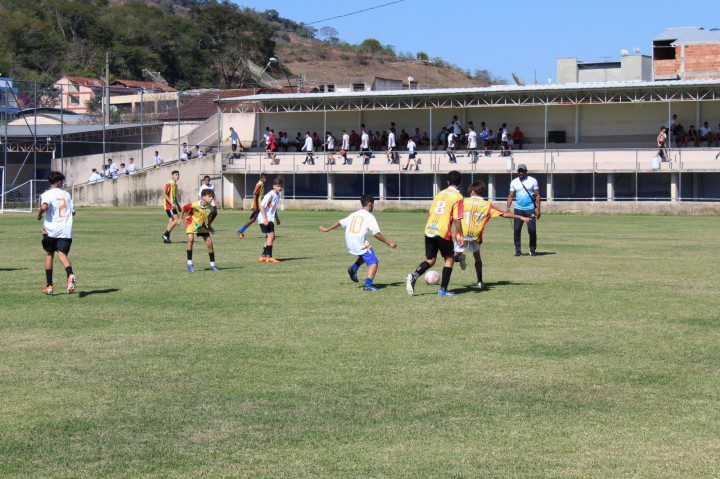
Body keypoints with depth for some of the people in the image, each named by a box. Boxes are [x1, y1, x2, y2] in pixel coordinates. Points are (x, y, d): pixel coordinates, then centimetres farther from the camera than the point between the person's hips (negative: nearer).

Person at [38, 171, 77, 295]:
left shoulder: (46, 194, -3)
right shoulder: (66, 194, 11)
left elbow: (44, 207, -23)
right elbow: (73, 212, 14)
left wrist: (39, 215, -4)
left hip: (51, 230, -2)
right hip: (66, 230, 2)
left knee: (49, 254, 15)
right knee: (62, 254, -6)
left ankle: (49, 285, 18)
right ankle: (70, 275, -37)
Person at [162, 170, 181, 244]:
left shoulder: (175, 185, 17)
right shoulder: (169, 184, -12)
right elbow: (165, 194, -17)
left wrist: (178, 205, 22)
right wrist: (172, 203, -22)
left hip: (173, 205, 9)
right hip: (169, 205, -9)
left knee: (171, 221, 7)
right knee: (177, 220, -14)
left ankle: (166, 238, 9)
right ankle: (166, 234, -9)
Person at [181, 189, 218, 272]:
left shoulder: (210, 208, -15)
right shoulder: (194, 205, -29)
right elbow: (184, 208, -12)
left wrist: (209, 226, 1)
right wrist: (181, 218, -4)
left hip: (201, 225, 4)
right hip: (191, 223, -4)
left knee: (209, 242, -2)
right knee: (191, 239, -27)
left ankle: (212, 265, 11)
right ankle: (189, 263, -20)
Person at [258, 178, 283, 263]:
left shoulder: (278, 195, 11)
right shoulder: (270, 195, -18)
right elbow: (261, 206, -22)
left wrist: (277, 217, 20)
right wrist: (265, 218, -26)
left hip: (270, 219, 10)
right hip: (265, 219, -10)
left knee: (271, 237, 11)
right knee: (271, 235, -15)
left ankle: (264, 256, 17)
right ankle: (269, 256, -15)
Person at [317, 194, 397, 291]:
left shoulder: (353, 215, 16)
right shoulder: (369, 217, -3)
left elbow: (340, 222, 20)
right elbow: (376, 234, -9)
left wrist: (327, 229, 32)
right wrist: (388, 243, -2)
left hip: (349, 242, 7)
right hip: (360, 243, -7)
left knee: (364, 256, 30)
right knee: (373, 263, -1)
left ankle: (353, 268, 10)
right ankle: (368, 284, -15)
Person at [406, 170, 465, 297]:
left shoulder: (440, 194, 14)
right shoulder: (458, 197, -5)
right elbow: (456, 219, -11)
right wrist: (460, 235, -4)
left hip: (429, 230, 6)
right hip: (443, 232, -5)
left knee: (430, 260, 13)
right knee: (449, 258, 11)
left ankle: (413, 276, -13)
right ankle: (443, 289, 7)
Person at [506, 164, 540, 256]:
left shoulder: (533, 181, 3)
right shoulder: (514, 182, 10)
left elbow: (537, 195, 1)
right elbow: (511, 196, 8)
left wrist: (538, 209, -7)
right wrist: (508, 207, -7)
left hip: (530, 209, -2)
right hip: (518, 209, 2)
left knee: (532, 230, -4)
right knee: (516, 230, -3)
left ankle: (532, 250, 7)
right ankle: (518, 250, 2)